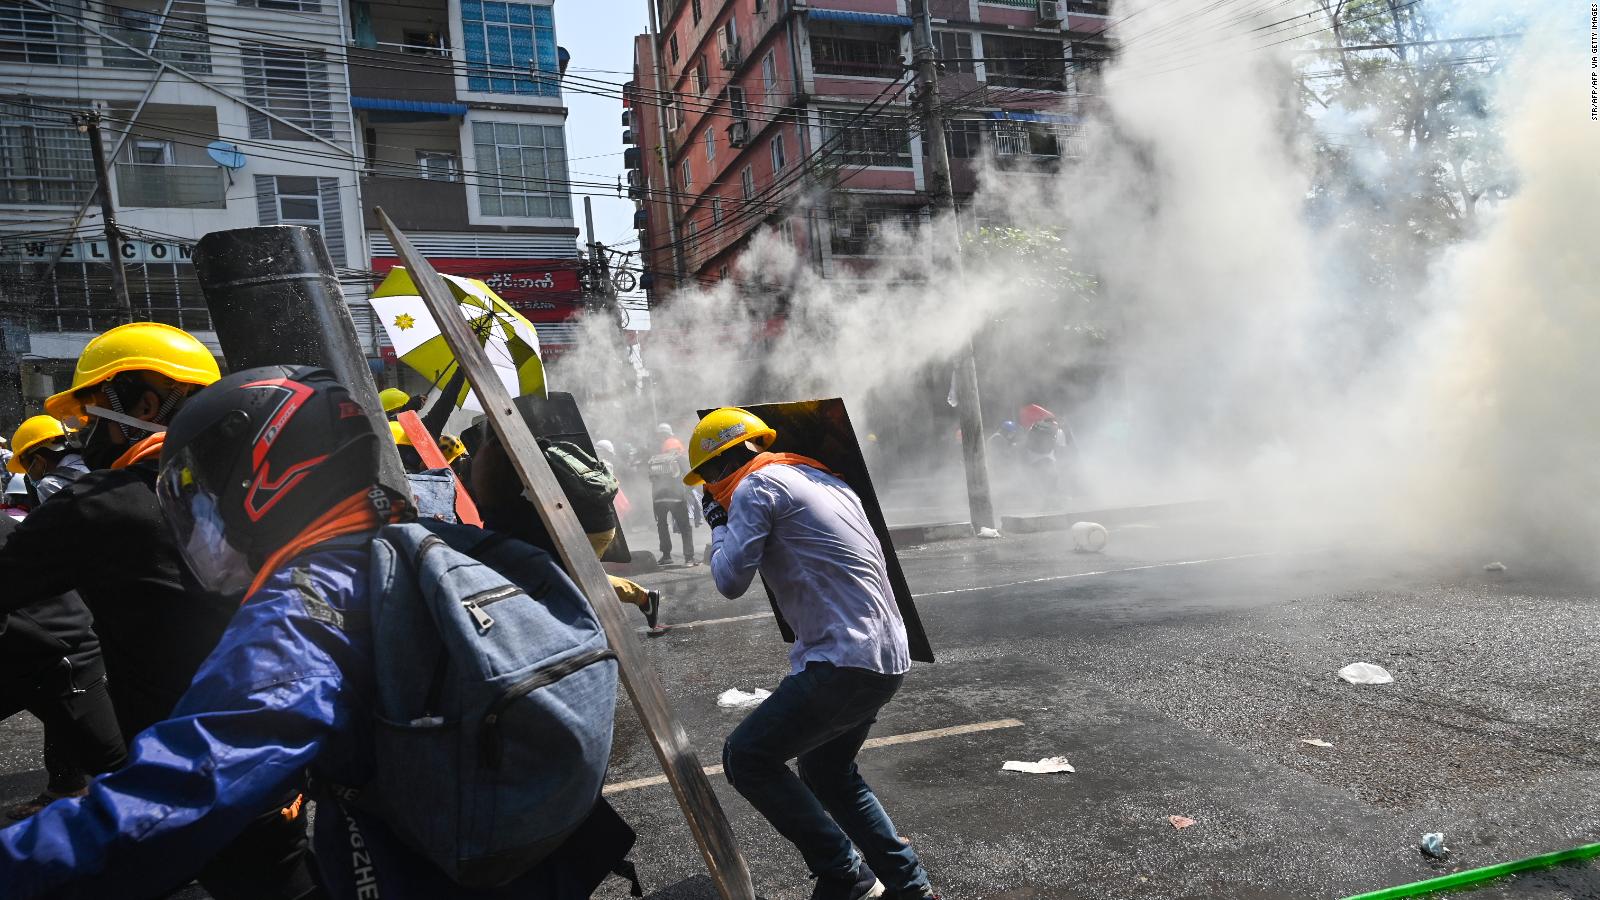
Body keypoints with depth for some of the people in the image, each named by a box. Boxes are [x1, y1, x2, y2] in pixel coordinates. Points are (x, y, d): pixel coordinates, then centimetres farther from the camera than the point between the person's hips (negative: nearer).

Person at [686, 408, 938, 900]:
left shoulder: (756, 484, -6)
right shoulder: (824, 480, 20)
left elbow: (731, 580, -9)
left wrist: (719, 524, 9)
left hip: (844, 662, -10)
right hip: (888, 657, 10)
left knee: (746, 757, 0)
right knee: (826, 772, 24)